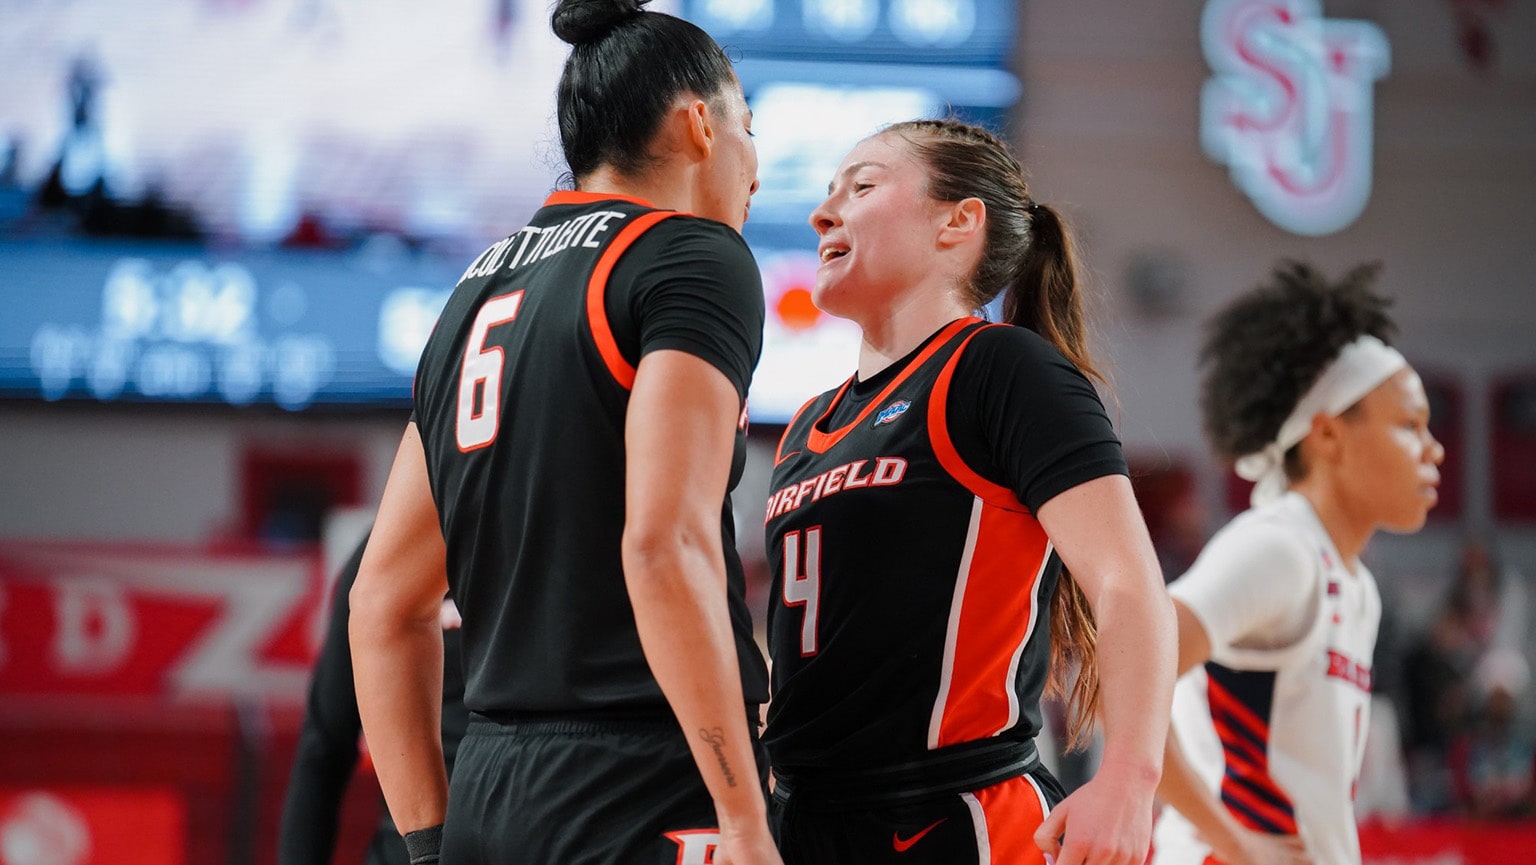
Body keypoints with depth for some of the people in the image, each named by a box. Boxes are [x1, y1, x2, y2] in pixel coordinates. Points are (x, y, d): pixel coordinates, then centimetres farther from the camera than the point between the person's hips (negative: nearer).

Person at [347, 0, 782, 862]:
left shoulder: (480, 292, 19)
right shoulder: (696, 257, -3)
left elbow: (386, 602, 19)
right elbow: (665, 543, -17)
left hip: (489, 793, 8)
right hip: (647, 791, -8)